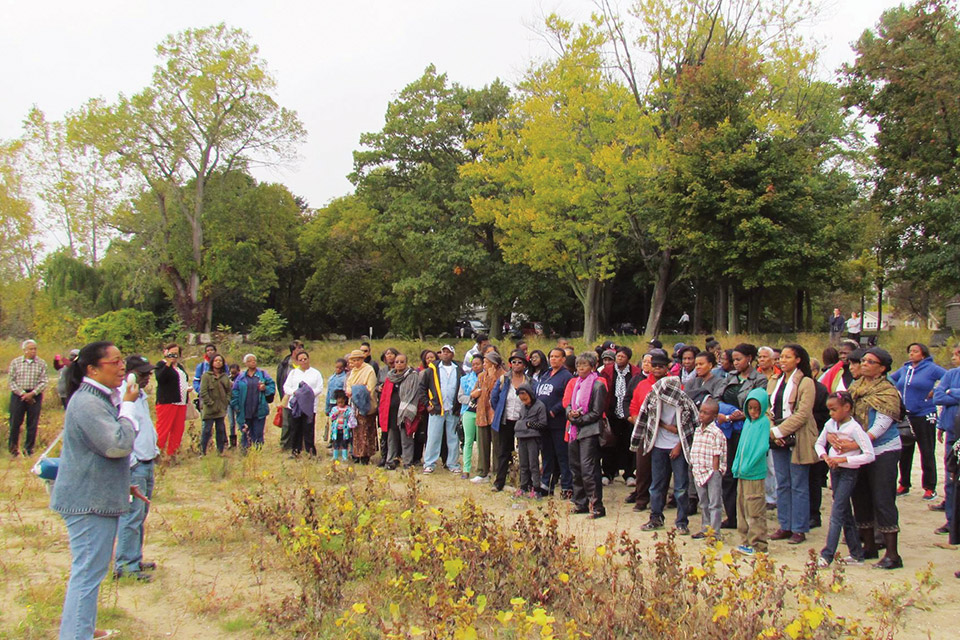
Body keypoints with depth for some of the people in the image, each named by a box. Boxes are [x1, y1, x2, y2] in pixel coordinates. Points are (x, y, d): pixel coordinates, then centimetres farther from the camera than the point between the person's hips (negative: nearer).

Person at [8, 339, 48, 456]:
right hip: (18, 395, 0)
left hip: (35, 396, 0)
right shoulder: (15, 362, 3)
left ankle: (29, 449, 13)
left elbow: (43, 382, 0)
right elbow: (11, 380, 1)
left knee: (33, 424, 2)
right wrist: (22, 393, -9)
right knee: (15, 422, 1)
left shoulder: (41, 364, 3)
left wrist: (32, 393, -13)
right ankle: (13, 448, 15)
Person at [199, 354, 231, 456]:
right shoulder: (206, 375, -6)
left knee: (221, 430, 9)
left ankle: (220, 451, 18)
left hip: (222, 408, 5)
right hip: (209, 409, -5)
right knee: (207, 429, -3)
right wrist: (211, 403, -13)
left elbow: (229, 390, 14)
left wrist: (226, 402, 0)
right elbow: (203, 392, -10)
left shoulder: (225, 376, 9)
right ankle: (202, 452, 4)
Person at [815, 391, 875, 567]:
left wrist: (843, 459, -24)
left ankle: (827, 555, -9)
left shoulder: (854, 428, -17)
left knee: (836, 514, -9)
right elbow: (819, 443, 16)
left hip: (849, 472, -7)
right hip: (835, 470, 7)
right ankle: (856, 554, 22)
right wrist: (825, 456, -5)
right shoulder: (830, 424, 2)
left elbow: (869, 455, -21)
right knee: (846, 514, 13)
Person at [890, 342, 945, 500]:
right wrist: (897, 392, 12)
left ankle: (930, 488, 8)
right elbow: (890, 379, 27)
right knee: (904, 453, 12)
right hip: (905, 416, 6)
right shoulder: (904, 369, 11)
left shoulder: (931, 368, -7)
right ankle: (904, 485, 22)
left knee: (927, 453, 1)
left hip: (924, 416, -6)